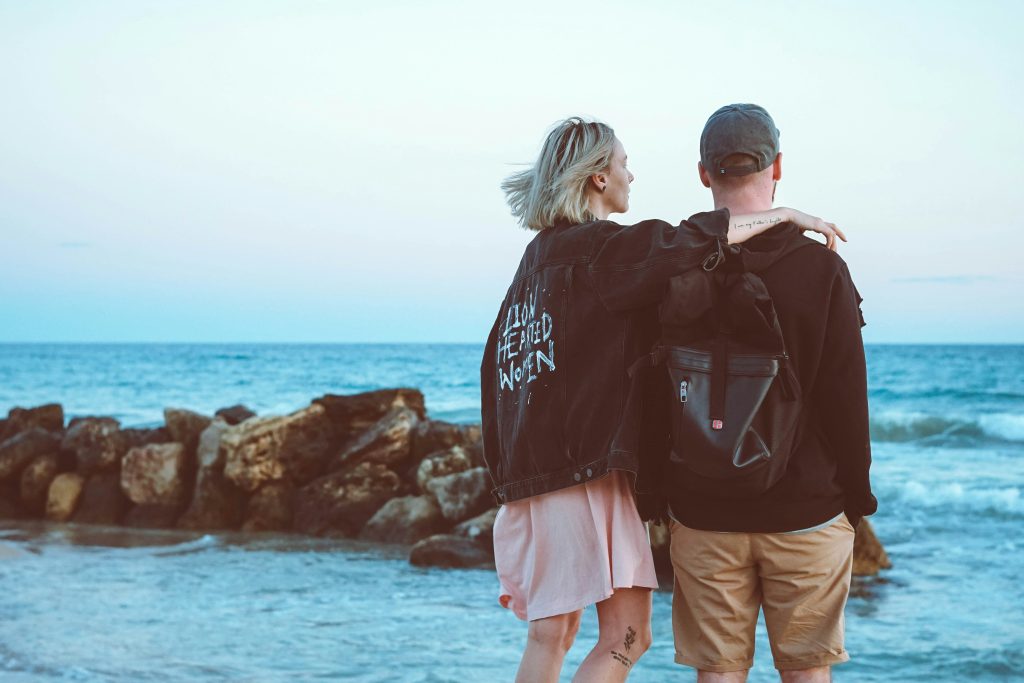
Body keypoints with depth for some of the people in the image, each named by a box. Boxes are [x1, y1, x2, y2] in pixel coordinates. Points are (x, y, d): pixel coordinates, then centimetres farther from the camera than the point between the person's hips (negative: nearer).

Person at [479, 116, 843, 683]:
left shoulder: (538, 255, 17)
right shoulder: (596, 248, -9)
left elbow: (496, 366, 17)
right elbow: (686, 241, -23)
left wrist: (505, 475, 20)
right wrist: (786, 215, -10)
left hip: (529, 467, 9)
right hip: (585, 468, -9)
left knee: (550, 636, 12)